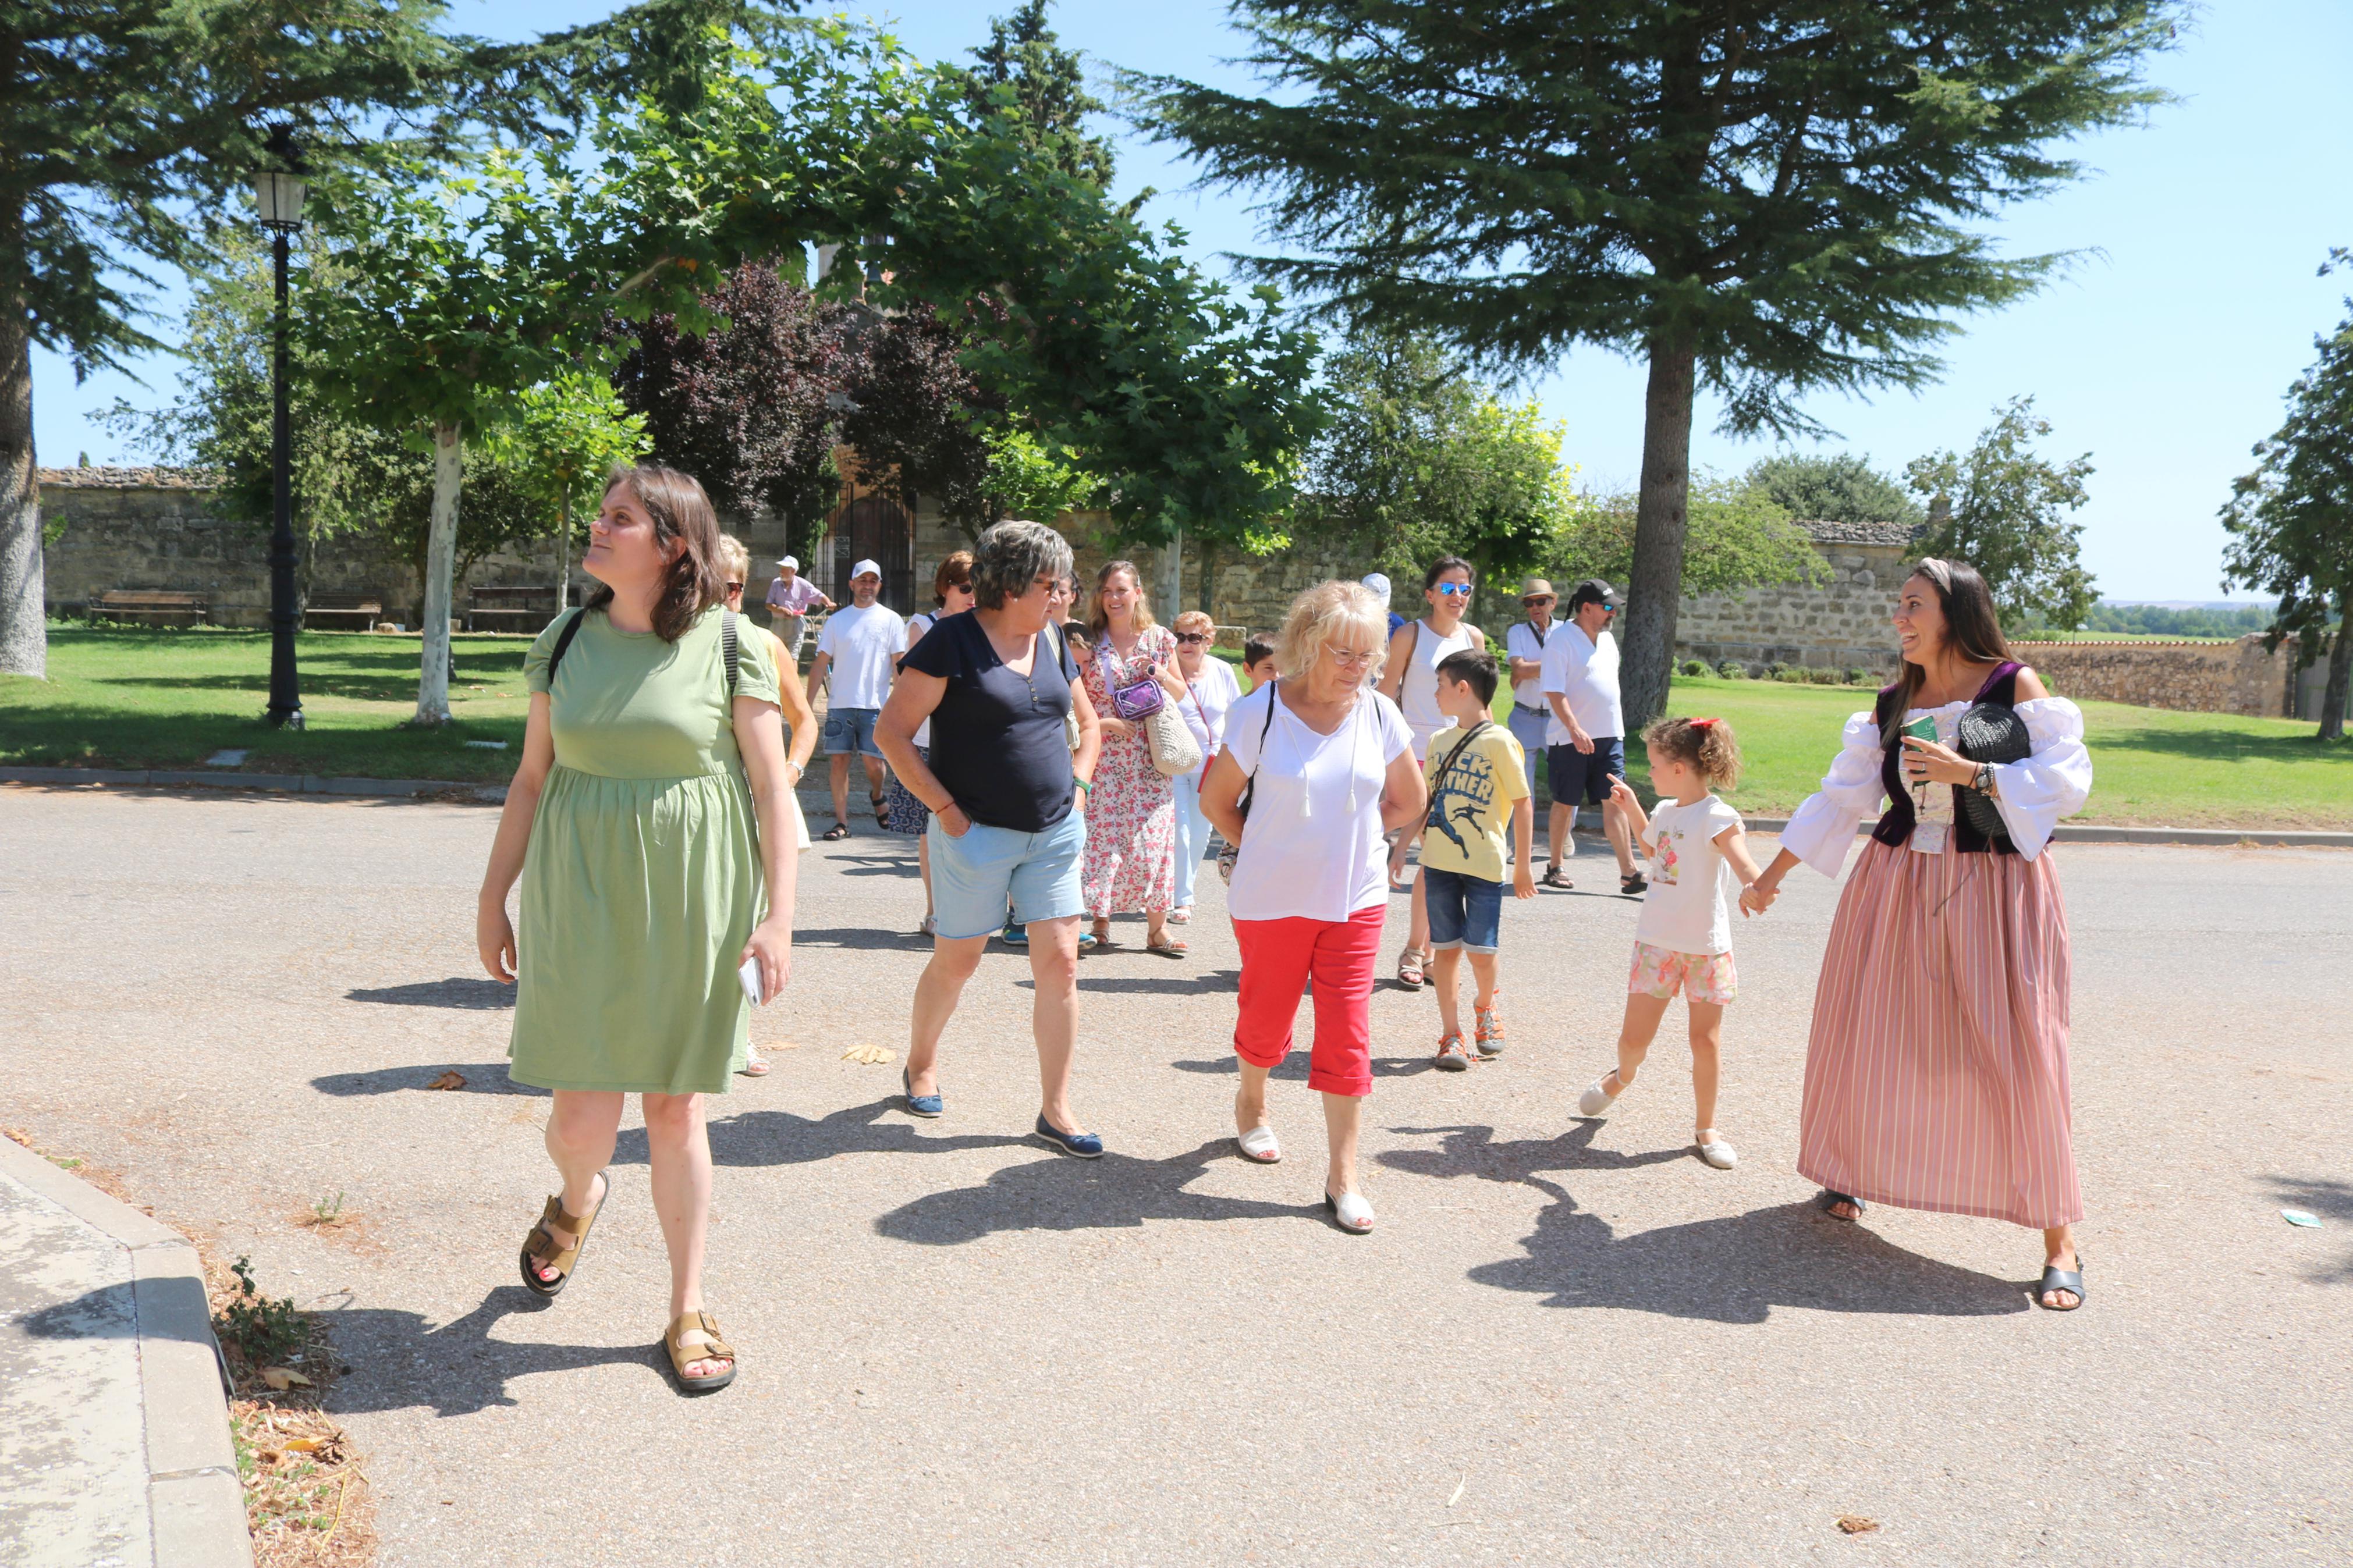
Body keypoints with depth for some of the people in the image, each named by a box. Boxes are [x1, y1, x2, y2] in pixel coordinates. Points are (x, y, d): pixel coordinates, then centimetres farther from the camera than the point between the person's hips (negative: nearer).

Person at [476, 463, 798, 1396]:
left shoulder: (730, 647, -4)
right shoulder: (565, 642, 6)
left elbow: (773, 791, -5)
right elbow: (532, 778, 11)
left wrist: (778, 918, -12)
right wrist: (493, 898, 11)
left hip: (690, 901, -2)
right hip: (581, 898, 2)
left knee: (675, 1107, 5)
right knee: (582, 1115, -1)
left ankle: (688, 1311, 23)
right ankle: (578, 1201, 38)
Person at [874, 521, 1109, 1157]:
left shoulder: (1052, 644, 10)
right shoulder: (953, 640, -9)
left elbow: (1089, 725, 25)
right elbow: (893, 732, -12)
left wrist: (1077, 784, 10)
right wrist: (946, 808, -14)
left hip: (1055, 832, 5)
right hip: (979, 834, -5)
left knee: (1060, 962, 0)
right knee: (956, 961, 9)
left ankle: (1055, 1109, 10)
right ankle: (921, 1064, 37)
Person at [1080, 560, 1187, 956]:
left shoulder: (1159, 639, 7)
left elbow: (1180, 694, 15)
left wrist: (1160, 675, -5)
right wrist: (1104, 722, -14)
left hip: (1150, 759, 1)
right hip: (1103, 757, -1)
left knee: (1153, 838, -2)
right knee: (1101, 837, -2)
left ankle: (1157, 928, 5)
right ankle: (1100, 922, 10)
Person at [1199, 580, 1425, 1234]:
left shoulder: (1380, 715, -2)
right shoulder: (1261, 711, -11)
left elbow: (1408, 804, 12)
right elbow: (1216, 799, 0)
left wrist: (1344, 834, 7)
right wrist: (1264, 852, 0)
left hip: (1357, 898, 2)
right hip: (1273, 901, -2)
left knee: (1347, 1033, 0)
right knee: (1267, 1017, 14)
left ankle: (1343, 1176, 9)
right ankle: (1251, 1104, 46)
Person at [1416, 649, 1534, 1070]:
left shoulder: (1499, 742, -8)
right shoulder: (1440, 741, 10)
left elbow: (1523, 803, -6)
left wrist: (1523, 864, -5)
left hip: (1484, 864, -5)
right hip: (1439, 862, 5)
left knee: (1481, 950, -3)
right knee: (1445, 948, 5)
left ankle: (1486, 1005, 29)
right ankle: (1450, 1035, 13)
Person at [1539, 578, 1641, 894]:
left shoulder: (1607, 639, 14)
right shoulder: (1561, 640, -10)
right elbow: (1554, 691, -16)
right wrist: (1575, 729, -25)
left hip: (1609, 735, 6)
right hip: (1572, 738, -6)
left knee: (1615, 802, -1)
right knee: (1565, 803, 5)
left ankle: (1628, 872, -5)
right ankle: (1555, 868, 19)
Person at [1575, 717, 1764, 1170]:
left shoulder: (1718, 818, -14)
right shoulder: (1667, 812, 8)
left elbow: (1746, 867, -30)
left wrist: (1752, 888, -52)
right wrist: (1631, 807, 24)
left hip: (1707, 946, -5)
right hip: (1657, 941, 5)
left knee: (1707, 1039, 4)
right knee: (1635, 1035, 5)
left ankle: (1706, 1129, 19)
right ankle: (1622, 1077, 37)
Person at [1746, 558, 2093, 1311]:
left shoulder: (2015, 686, -4)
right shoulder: (1892, 706, 7)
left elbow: (2069, 779, -11)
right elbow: (1842, 796, 12)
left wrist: (1971, 773, -21)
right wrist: (1775, 870, 12)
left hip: (1994, 889, -4)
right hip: (1898, 883, 4)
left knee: (2015, 1052, -6)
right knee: (1869, 1035, 7)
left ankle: (2059, 1238, 4)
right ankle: (1849, 1172, 31)